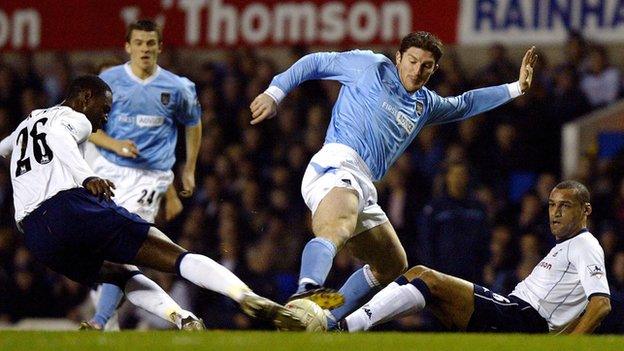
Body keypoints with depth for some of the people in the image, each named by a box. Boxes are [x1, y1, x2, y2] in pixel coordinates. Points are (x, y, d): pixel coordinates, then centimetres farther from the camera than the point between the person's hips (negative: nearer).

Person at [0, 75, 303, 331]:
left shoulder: (29, 122, 33)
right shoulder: (72, 119, 10)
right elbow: (57, 136, -16)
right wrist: (87, 177, -31)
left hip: (33, 233, 7)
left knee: (124, 274, 23)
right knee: (175, 257, -11)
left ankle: (183, 320, -3)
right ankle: (250, 299, -30)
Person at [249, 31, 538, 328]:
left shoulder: (426, 104, 30)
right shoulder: (372, 66, 11)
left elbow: (463, 104, 47)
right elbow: (315, 63, 14)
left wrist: (516, 87, 42)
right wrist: (275, 93, 3)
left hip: (363, 188, 9)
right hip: (337, 163, -9)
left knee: (393, 267, 14)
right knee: (337, 228, -39)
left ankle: (326, 321, 6)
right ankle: (308, 291, -68)